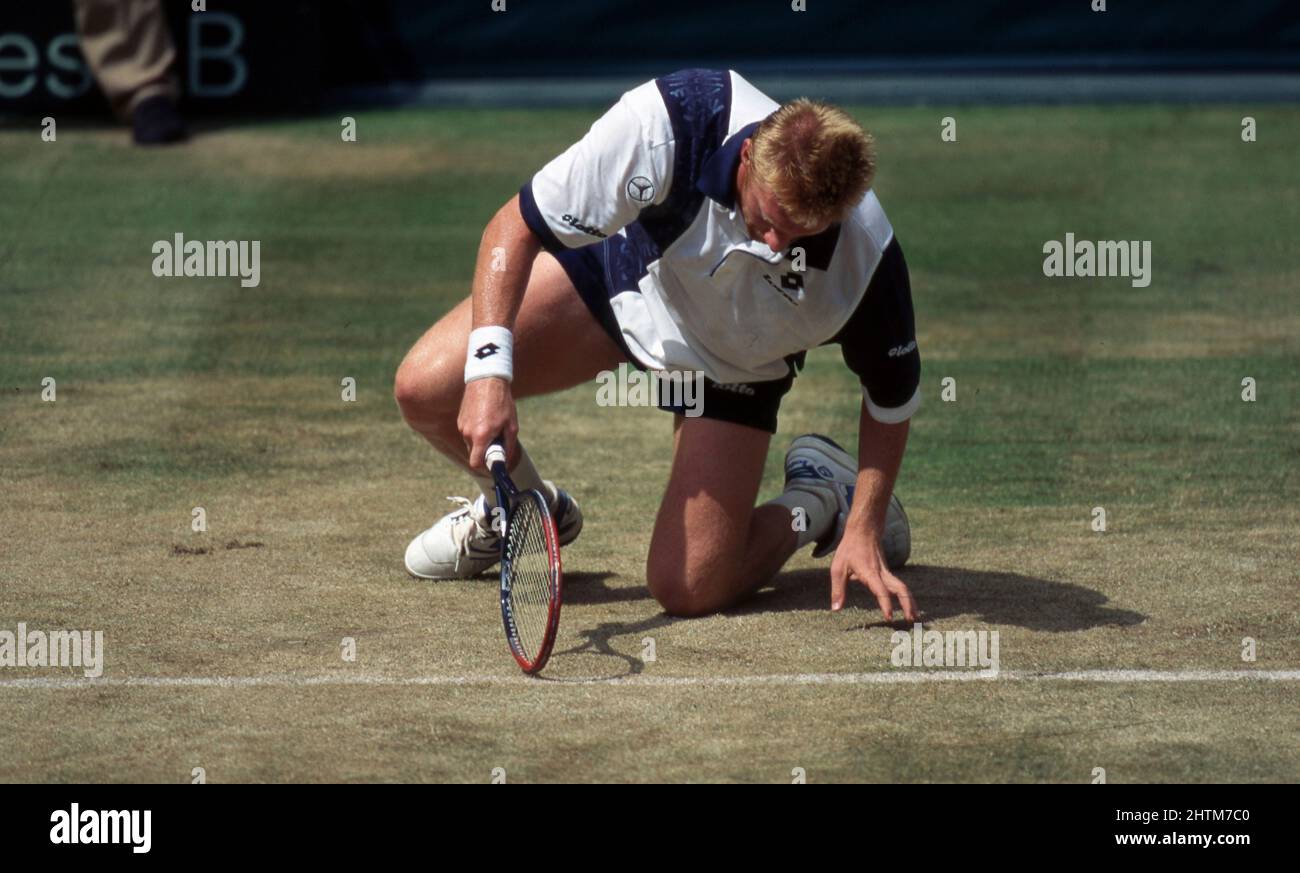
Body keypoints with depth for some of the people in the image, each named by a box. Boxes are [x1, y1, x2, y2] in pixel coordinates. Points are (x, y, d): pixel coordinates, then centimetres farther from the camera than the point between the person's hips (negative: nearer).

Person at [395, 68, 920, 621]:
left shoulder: (867, 261, -36)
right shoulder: (671, 124, -40)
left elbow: (892, 397, -13)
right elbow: (517, 224, -30)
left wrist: (863, 532, -19)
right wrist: (489, 367, -41)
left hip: (732, 363, -1)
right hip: (629, 264, 1)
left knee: (689, 588, -16)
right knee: (424, 388, -15)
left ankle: (819, 500, 16)